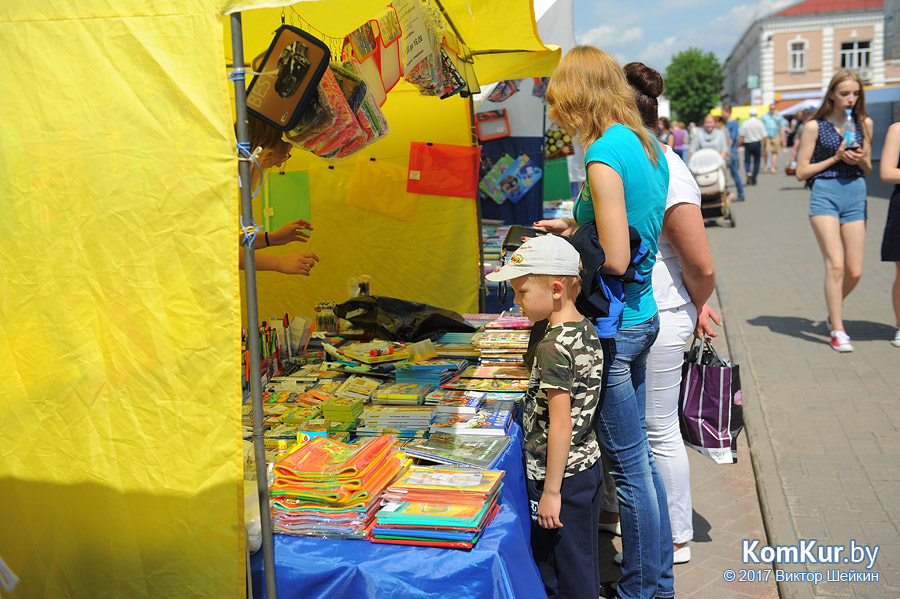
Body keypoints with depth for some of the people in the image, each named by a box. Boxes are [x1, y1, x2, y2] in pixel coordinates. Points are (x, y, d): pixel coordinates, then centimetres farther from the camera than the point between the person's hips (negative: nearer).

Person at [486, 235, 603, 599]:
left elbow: (560, 425, -24)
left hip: (560, 473, -9)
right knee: (585, 563, 23)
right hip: (588, 464, 9)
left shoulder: (553, 346, -24)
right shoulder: (587, 331, 3)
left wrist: (551, 491, -18)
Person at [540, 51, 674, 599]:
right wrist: (578, 226, 13)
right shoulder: (648, 145, 9)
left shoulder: (605, 153, -19)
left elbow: (615, 260, -23)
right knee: (640, 456, 19)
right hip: (644, 317, 9)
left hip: (613, 328, -9)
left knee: (629, 467, 4)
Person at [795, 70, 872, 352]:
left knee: (855, 271, 1)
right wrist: (836, 157, -7)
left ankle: (833, 314, 28)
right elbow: (801, 171, 1)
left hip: (856, 194, 4)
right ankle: (838, 331, -3)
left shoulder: (864, 123, 12)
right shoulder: (815, 126, 1)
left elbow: (867, 169, 20)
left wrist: (860, 159, -3)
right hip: (825, 194, -4)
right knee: (835, 265, -13)